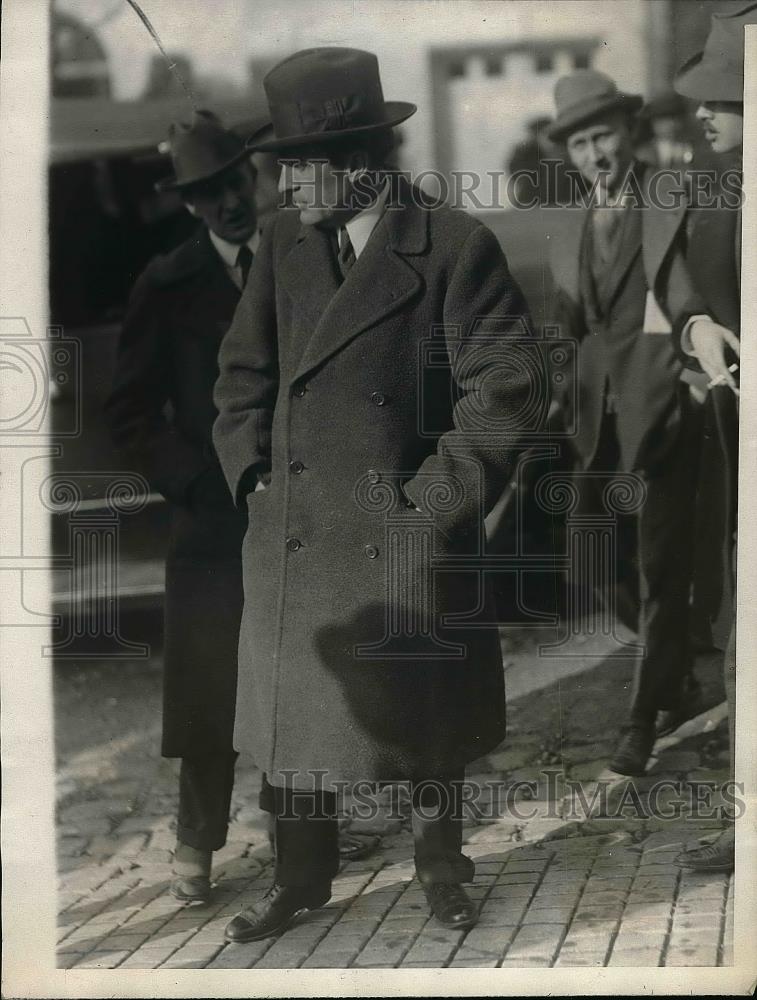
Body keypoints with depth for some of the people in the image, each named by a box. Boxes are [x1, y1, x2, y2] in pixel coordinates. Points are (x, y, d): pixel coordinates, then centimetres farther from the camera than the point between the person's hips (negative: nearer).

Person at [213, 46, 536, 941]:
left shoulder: (455, 247, -11)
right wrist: (251, 473, 2)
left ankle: (440, 870, 33)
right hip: (292, 531, 4)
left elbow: (502, 391, -11)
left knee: (419, 724, 11)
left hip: (404, 540, -4)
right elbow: (243, 371, 14)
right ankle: (300, 880, 29)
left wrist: (436, 501, -12)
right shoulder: (282, 245, 5)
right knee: (295, 714, 12)